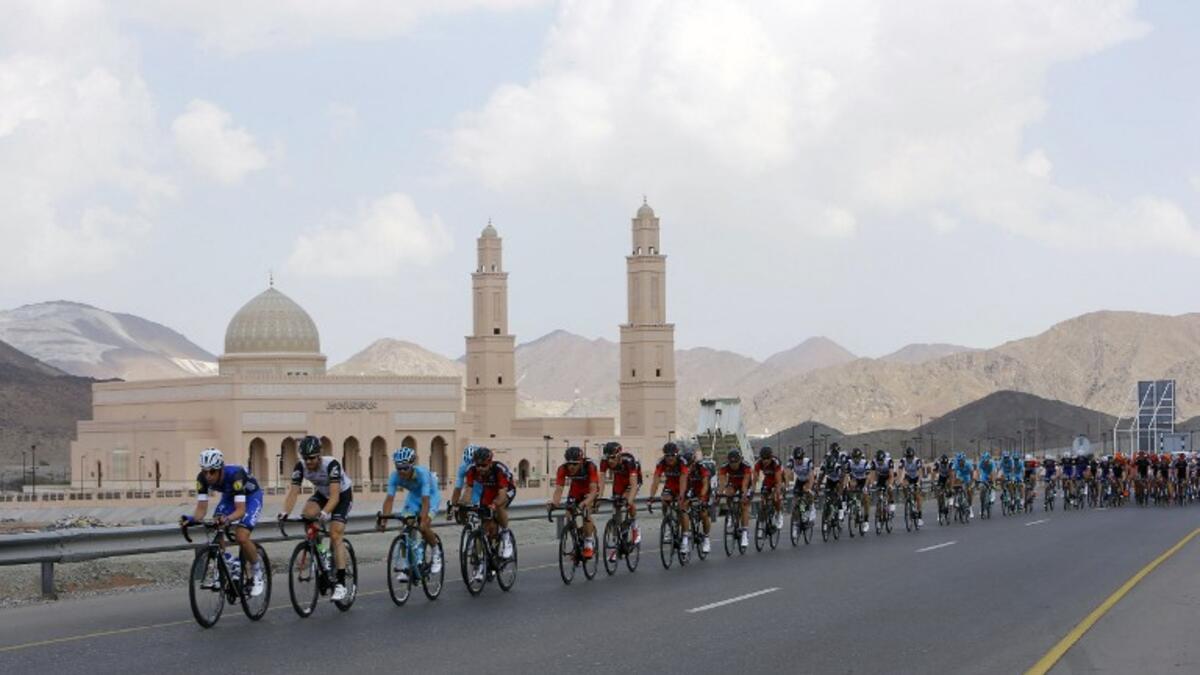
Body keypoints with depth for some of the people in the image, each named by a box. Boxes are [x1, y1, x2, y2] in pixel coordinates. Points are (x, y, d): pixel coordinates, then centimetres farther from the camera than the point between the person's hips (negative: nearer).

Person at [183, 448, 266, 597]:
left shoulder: (234, 474, -40)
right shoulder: (203, 478, -25)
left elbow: (241, 510, -44)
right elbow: (201, 509, -25)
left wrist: (226, 519, -63)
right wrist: (191, 519, -46)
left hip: (250, 496, -5)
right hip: (229, 496, 5)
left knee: (241, 537, -23)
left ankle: (257, 575, -1)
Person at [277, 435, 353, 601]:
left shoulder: (331, 464, -35)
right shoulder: (300, 467, -23)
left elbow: (335, 495, -42)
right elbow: (293, 492, -28)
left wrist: (325, 513, -59)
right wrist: (285, 512, -45)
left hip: (342, 493, -5)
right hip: (321, 493, 5)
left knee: (335, 536, -19)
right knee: (307, 514, -29)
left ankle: (340, 583, -17)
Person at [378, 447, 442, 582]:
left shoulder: (422, 473, -36)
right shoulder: (395, 476, -25)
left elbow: (425, 500, -41)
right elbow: (389, 499, -29)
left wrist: (423, 521, -52)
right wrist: (383, 520, -41)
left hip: (431, 496, -4)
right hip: (413, 497, 4)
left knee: (424, 527, -25)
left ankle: (436, 552, 3)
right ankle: (404, 567, -7)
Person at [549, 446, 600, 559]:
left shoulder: (590, 466, -37)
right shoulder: (563, 468, -30)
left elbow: (593, 490, -41)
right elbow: (558, 489, -33)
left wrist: (586, 502, -60)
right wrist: (554, 502, -54)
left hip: (590, 489, -3)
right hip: (575, 489, 3)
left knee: (586, 511, -26)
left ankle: (589, 544, -14)